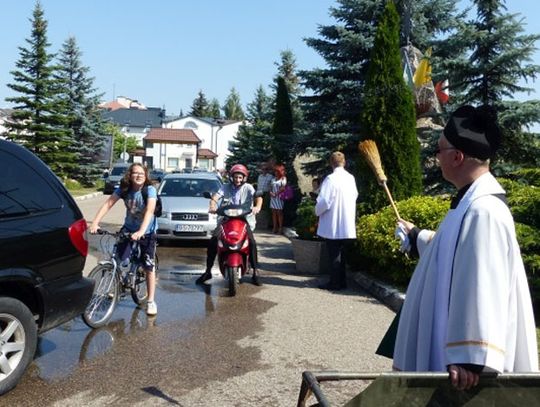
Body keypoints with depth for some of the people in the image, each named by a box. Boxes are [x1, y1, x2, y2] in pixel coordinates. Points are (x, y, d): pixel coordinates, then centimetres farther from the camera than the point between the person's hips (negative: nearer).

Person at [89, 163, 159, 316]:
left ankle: (151, 301, 8)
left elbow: (149, 211, -37)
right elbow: (108, 204, -22)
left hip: (147, 231, -4)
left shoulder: (150, 190, -24)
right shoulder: (123, 189, -13)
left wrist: (141, 231, -51)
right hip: (128, 228, 4)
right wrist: (95, 223, -35)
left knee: (149, 266, -4)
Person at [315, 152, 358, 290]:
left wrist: (317, 212, -2)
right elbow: (355, 195, 17)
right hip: (347, 223, 7)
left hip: (333, 224, -6)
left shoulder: (331, 179, -18)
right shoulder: (351, 178, 4)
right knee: (341, 253, 16)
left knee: (334, 254, 2)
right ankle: (342, 281, 23)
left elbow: (323, 202, -20)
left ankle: (335, 283, 8)